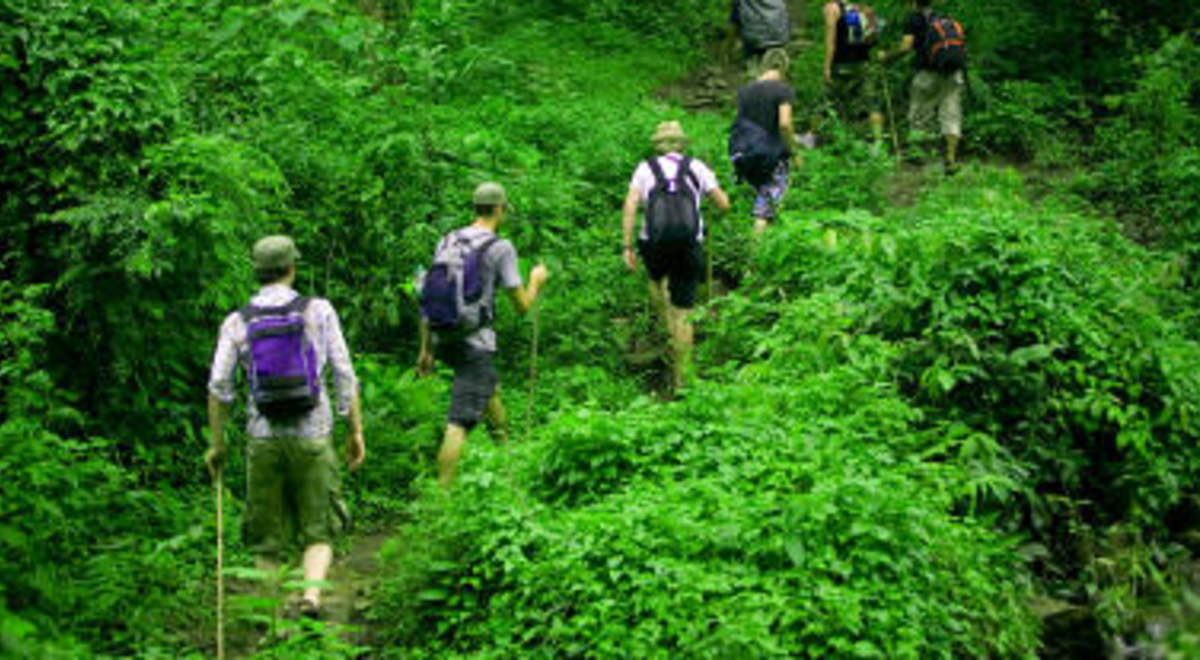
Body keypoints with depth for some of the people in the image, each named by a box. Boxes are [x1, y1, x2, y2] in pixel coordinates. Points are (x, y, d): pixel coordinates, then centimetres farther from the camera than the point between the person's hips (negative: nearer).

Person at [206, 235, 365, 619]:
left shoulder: (237, 323, 2)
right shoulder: (318, 311, -1)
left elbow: (219, 388, -2)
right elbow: (345, 375, -3)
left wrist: (216, 444, 8)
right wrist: (356, 432, 4)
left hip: (263, 438, 1)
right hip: (312, 435, -1)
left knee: (266, 538, 12)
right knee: (318, 531, 8)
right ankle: (312, 592, -15)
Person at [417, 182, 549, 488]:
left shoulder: (447, 241, 8)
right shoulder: (501, 248, -9)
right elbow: (522, 305, -7)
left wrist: (426, 348, 16)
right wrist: (536, 281, 15)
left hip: (443, 339, 7)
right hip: (475, 343, -7)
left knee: (490, 386, 32)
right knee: (459, 423, -7)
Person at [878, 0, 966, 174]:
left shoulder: (915, 20, 4)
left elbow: (905, 48, -7)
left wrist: (886, 57, 8)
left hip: (928, 74, -4)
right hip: (953, 74, 4)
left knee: (920, 116, 8)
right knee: (951, 116, 2)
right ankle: (951, 158, -7)